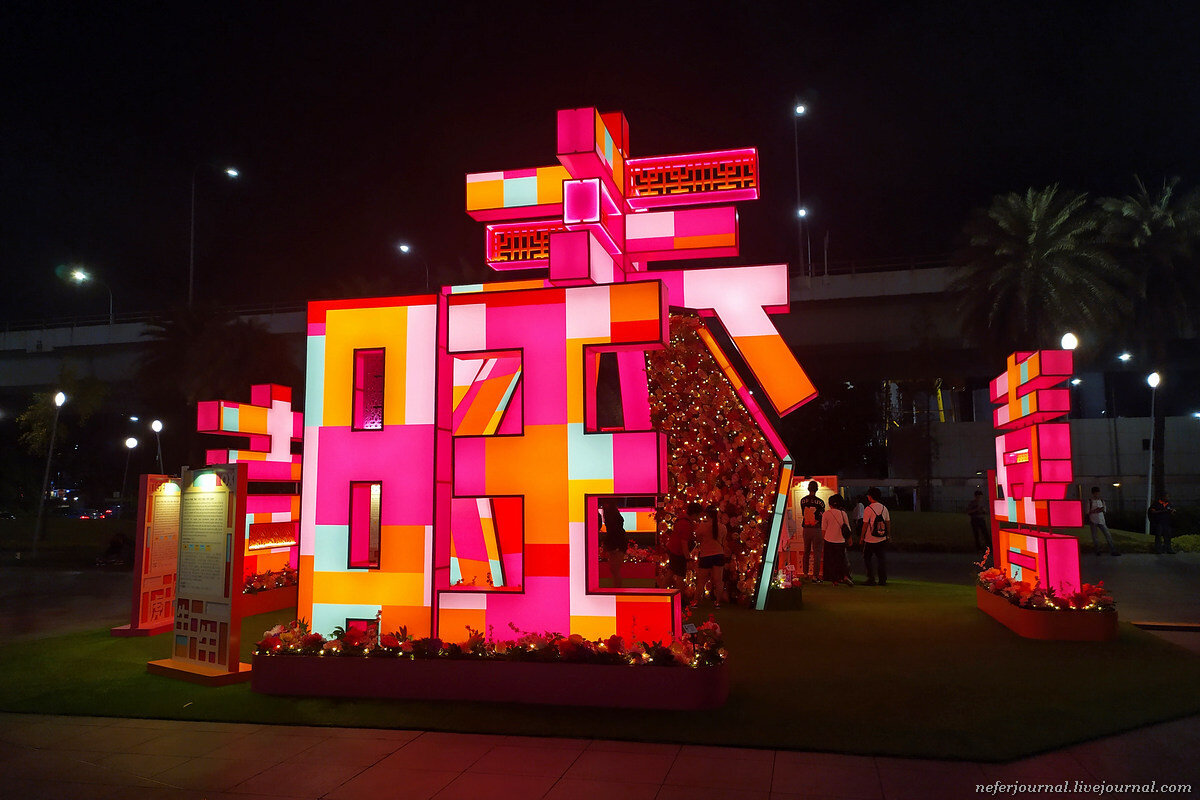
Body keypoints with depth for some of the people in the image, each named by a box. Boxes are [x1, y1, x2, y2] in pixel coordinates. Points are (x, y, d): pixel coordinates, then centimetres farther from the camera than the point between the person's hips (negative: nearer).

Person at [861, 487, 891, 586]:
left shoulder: (868, 509, -12)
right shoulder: (884, 508, 3)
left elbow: (865, 525, -11)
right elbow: (888, 523, 9)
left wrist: (862, 537, -2)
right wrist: (888, 535, 20)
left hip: (870, 540, -4)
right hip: (882, 540, 5)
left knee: (867, 559, 8)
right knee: (882, 559, 10)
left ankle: (871, 579, 4)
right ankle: (883, 580, 10)